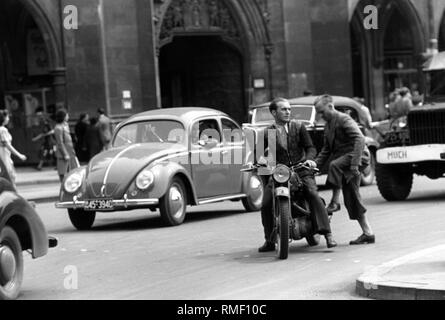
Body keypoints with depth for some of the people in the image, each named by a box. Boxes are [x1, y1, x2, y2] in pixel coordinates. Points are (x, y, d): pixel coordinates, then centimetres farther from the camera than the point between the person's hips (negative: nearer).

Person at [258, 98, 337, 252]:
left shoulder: (298, 127, 6)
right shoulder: (267, 133, 7)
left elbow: (310, 147, 3)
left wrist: (309, 159, -18)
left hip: (301, 169, -1)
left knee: (313, 195, -25)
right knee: (266, 204, -14)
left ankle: (328, 234, -26)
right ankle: (269, 241, 2)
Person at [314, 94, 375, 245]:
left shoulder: (344, 119, -9)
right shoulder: (328, 125, 19)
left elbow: (359, 139, -22)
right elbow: (326, 150, 25)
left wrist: (355, 163, -32)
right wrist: (314, 165, 10)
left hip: (350, 156, -9)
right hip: (341, 162, 9)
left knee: (334, 165, -38)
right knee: (352, 201, 6)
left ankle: (335, 201, -29)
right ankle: (368, 233, 10)